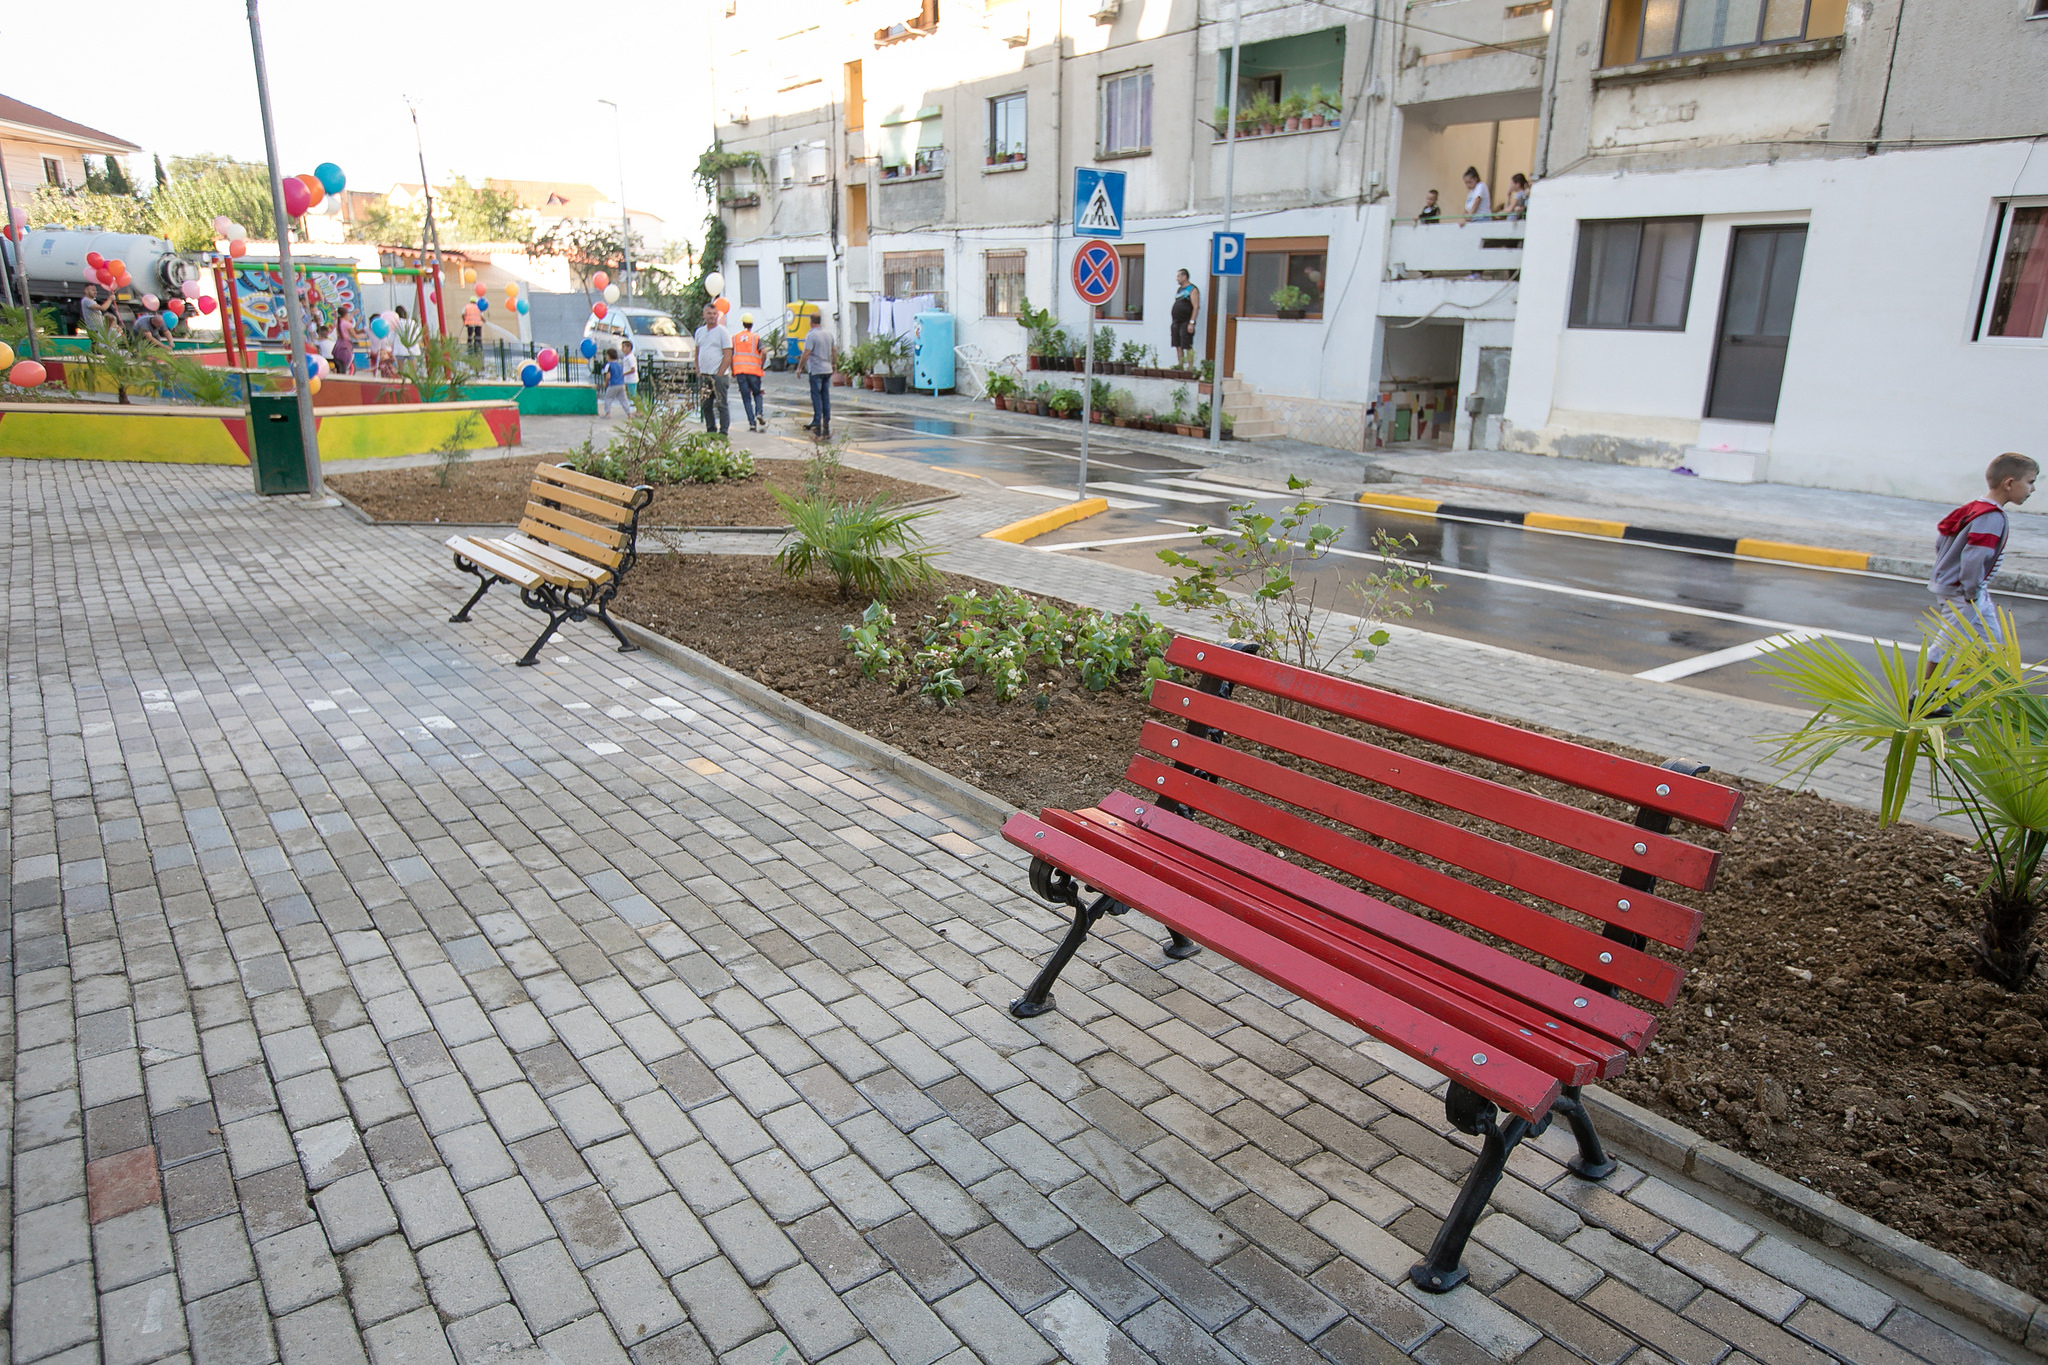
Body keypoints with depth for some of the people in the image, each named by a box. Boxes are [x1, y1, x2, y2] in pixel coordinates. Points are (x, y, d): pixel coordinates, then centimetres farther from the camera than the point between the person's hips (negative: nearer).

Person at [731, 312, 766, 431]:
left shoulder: (734, 337, 10)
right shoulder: (756, 338, 3)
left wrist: (732, 370, 14)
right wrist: (761, 366, 2)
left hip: (739, 370, 1)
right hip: (754, 370, -1)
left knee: (746, 398, 5)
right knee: (757, 394, 16)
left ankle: (752, 423, -3)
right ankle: (759, 413, -9)